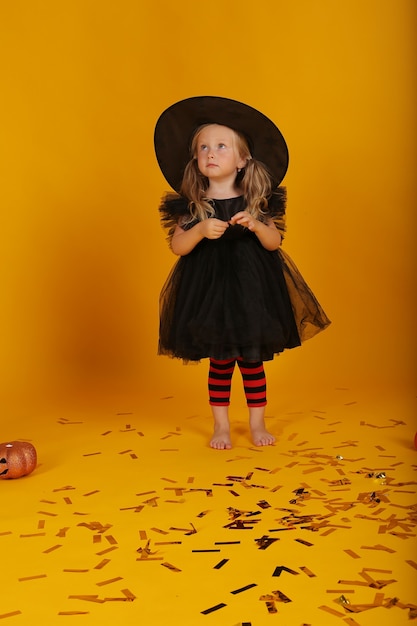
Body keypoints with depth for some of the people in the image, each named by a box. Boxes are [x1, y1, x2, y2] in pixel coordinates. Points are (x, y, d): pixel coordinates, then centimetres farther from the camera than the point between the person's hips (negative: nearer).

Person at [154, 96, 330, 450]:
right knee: (220, 362, 6)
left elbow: (275, 242, -2)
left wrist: (256, 226, -21)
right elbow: (177, 246, -5)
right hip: (209, 291, 0)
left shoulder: (257, 202, 0)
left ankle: (257, 423, 23)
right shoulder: (190, 206, -1)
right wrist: (200, 230, -22)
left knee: (253, 360, 8)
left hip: (251, 288, 0)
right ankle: (221, 425, 21)